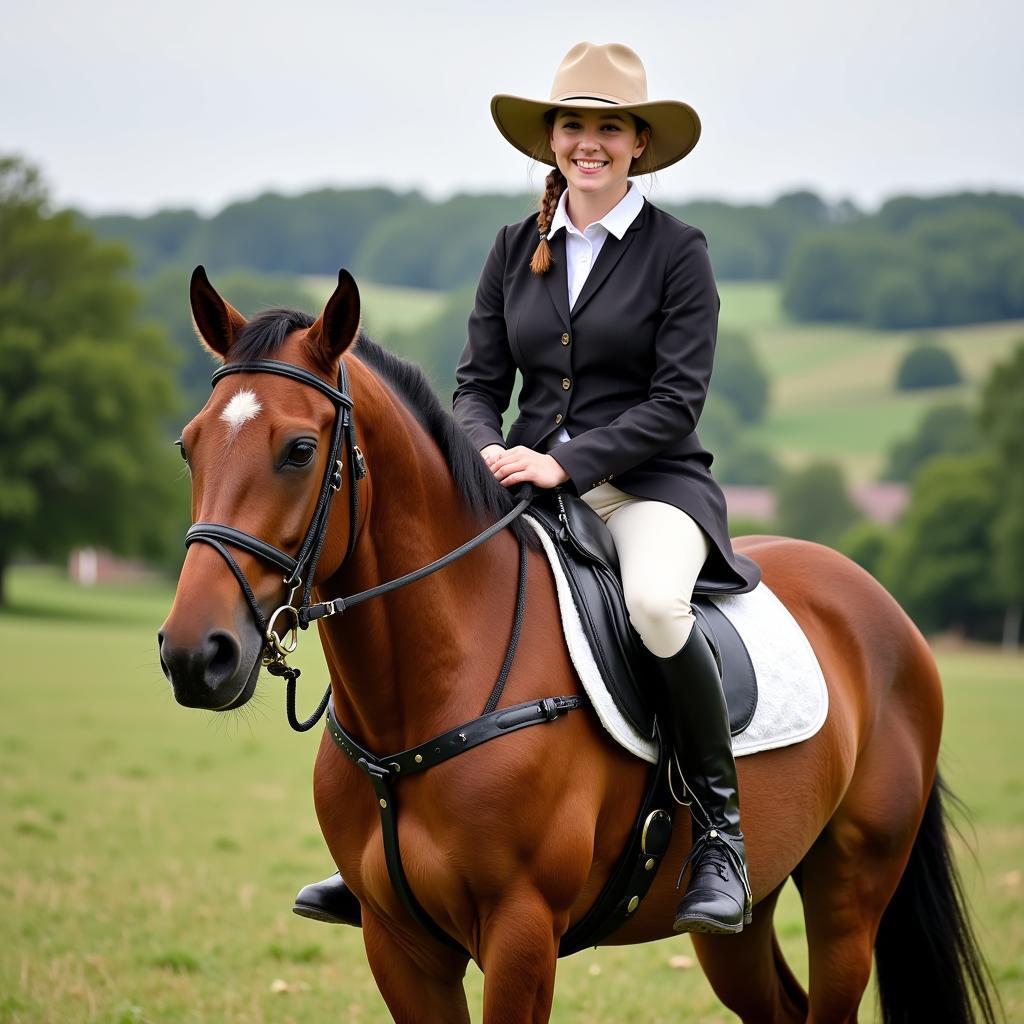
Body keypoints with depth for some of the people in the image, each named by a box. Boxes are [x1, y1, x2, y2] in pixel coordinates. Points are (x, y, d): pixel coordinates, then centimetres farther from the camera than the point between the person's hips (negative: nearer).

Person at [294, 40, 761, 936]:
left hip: (651, 484, -5)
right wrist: (491, 454, -13)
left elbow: (676, 400, -9)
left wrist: (565, 462, -20)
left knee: (654, 601, -37)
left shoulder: (676, 250, -2)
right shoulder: (517, 250, 11)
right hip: (529, 486, 5)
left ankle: (720, 829, -20)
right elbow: (478, 382, 10)